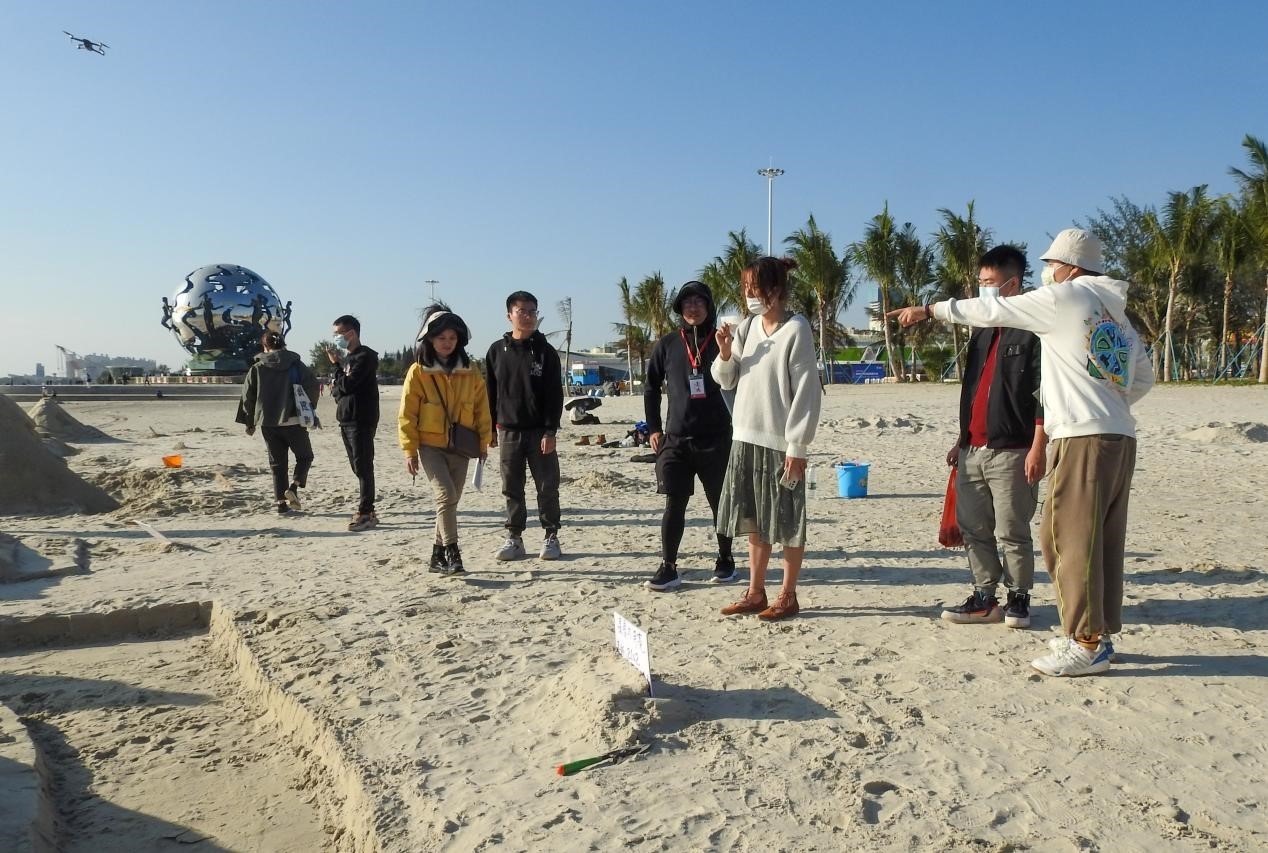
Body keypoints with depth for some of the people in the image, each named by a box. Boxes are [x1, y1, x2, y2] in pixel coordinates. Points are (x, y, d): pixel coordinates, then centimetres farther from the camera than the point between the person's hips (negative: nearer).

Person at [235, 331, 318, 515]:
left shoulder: (257, 368, 4)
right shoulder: (296, 364, 0)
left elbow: (247, 396, 5)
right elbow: (312, 386, -6)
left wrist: (249, 423, 14)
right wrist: (309, 411, 8)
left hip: (267, 423, 2)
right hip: (293, 421, -2)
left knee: (277, 463, 10)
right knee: (304, 456, 13)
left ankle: (281, 502, 6)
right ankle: (293, 486, -11)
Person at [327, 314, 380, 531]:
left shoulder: (365, 356, -10)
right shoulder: (347, 358, 18)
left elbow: (347, 385, -18)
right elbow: (336, 389, 18)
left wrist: (336, 364, -5)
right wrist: (336, 389, -4)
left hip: (362, 421, -9)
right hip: (347, 419, 9)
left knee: (363, 467, -8)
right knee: (358, 467, 10)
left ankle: (365, 513, -6)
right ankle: (367, 511, 15)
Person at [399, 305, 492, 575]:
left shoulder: (470, 373, 4)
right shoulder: (418, 372, -4)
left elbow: (482, 409, 10)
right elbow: (407, 414, -3)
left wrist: (484, 443, 7)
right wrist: (410, 451, -6)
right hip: (430, 445, -4)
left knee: (450, 500, 8)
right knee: (446, 495, -17)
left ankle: (438, 557, 20)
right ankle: (451, 554, -15)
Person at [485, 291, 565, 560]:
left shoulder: (545, 351, -1)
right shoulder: (497, 351, 6)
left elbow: (555, 394, -5)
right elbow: (490, 392, 10)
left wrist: (550, 431, -12)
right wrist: (490, 428, 6)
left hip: (539, 431, -2)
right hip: (508, 431, 2)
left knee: (547, 487, 3)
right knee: (512, 489, 8)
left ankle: (551, 536, 14)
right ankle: (514, 537, 18)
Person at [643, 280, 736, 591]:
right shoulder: (667, 344, 6)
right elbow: (651, 388, 12)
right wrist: (654, 428, 8)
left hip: (716, 438, -1)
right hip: (676, 438, 1)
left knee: (720, 503, 9)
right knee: (674, 504, -2)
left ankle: (725, 560, 25)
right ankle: (668, 568, 4)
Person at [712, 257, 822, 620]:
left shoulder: (796, 330, -10)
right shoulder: (747, 327, 8)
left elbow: (807, 390, -13)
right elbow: (726, 380, 15)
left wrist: (797, 446, -16)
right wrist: (725, 352, -6)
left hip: (780, 441, -7)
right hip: (746, 437, 7)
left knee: (787, 523, 4)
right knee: (753, 521, 14)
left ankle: (787, 596, 16)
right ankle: (755, 592, 25)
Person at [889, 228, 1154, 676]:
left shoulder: (1065, 297, -3)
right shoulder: (1116, 313, 21)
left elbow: (990, 311, 0)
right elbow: (1144, 378, 25)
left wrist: (928, 310, 8)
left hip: (1083, 438, -9)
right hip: (1120, 438, 9)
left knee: (1069, 538, -5)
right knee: (1101, 541, 12)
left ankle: (1087, 643, -1)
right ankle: (1099, 634, 19)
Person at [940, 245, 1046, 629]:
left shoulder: (1033, 330, -6)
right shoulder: (982, 332, 19)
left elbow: (1044, 394, -12)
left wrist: (1038, 447, -18)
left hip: (1012, 451, -7)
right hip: (973, 450, 8)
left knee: (1012, 532, 1)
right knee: (974, 528, 9)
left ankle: (1019, 598, 15)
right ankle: (984, 597, 18)